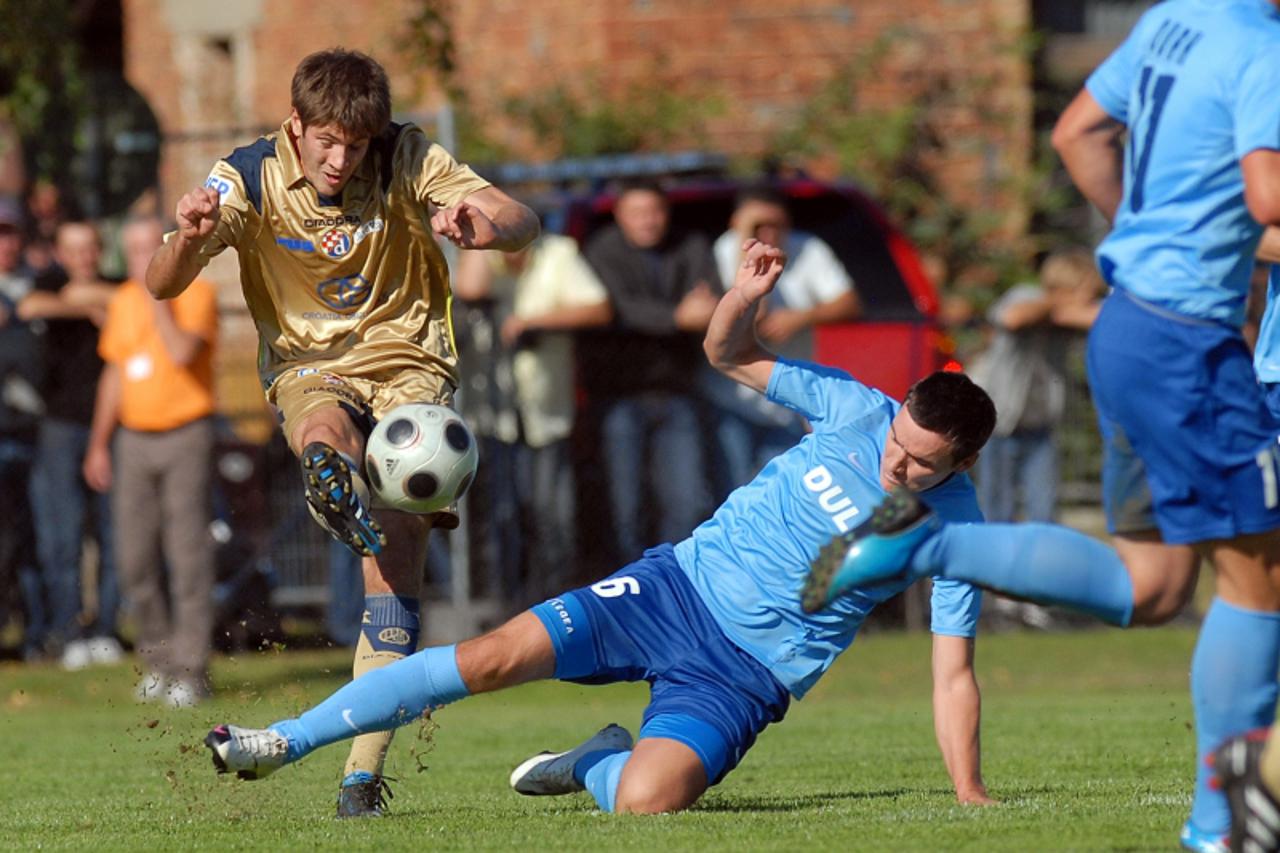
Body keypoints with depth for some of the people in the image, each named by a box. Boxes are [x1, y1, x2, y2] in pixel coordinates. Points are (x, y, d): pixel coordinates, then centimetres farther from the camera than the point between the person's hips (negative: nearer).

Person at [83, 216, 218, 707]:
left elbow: (183, 352, -21)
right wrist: (98, 443, 20)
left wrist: (157, 299, -15)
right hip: (134, 439, 6)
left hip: (186, 434, -6)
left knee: (187, 553, -9)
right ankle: (158, 662, 15)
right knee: (134, 558, 3)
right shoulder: (122, 302, 14)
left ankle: (190, 670, -7)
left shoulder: (196, 293, -5)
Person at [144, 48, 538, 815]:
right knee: (325, 431, -38)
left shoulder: (406, 161, -10)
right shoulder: (251, 178, -10)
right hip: (308, 367, 1)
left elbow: (523, 222, -15)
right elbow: (162, 286, -16)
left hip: (409, 362, -1)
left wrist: (484, 228, -39)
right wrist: (189, 237, -40)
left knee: (398, 552, -16)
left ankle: (365, 771, -16)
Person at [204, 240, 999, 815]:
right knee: (498, 655, -16)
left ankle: (601, 764, 9)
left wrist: (972, 798, -17)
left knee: (644, 802, -29)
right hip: (680, 587, 2)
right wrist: (745, 300, -15)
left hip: (745, 673, -2)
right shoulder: (857, 411, -4)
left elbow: (953, 674, -8)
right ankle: (286, 742, -7)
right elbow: (731, 355, 8)